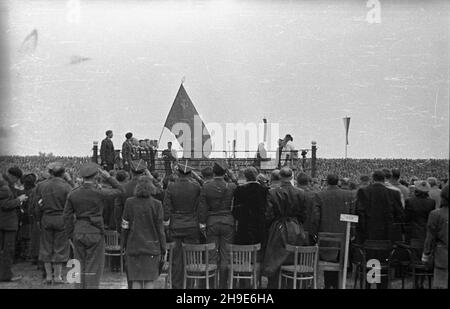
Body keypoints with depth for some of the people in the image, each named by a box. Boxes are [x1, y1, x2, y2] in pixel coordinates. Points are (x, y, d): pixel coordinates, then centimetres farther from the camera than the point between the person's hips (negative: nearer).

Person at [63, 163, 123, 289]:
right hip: (95, 233, -4)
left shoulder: (73, 194, 1)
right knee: (93, 269, 3)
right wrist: (108, 177, 9)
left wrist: (71, 235, 11)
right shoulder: (99, 193, -12)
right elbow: (118, 190, 2)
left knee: (80, 268, 12)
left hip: (78, 232, 4)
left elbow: (67, 216, 4)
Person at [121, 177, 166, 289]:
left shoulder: (129, 203, -2)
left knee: (136, 280, 8)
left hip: (133, 246, 2)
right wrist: (163, 249, 3)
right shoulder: (156, 204, -7)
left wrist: (124, 244, 12)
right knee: (150, 280, 5)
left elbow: (125, 226, 0)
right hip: (151, 246, -2)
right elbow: (160, 228, -5)